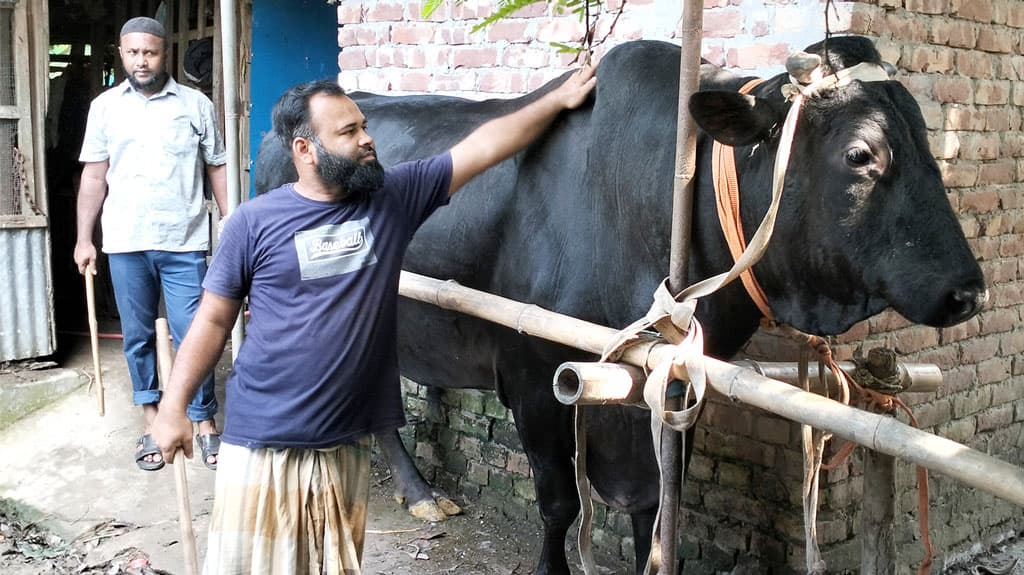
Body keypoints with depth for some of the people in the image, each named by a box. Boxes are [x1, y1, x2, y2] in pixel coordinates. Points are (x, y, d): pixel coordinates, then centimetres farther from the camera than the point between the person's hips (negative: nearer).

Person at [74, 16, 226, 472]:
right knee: (137, 336, 10)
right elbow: (94, 175, 7)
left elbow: (217, 169, 5)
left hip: (185, 243, -2)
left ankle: (205, 423, 12)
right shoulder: (105, 106, 6)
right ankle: (152, 421, 22)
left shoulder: (196, 105, 3)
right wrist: (83, 239, 4)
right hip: (126, 244, 2)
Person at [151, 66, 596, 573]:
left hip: (345, 442, 3)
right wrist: (173, 407, -3)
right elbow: (213, 321, 0)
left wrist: (558, 100, -2)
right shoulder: (254, 222, -5)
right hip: (260, 441, -2)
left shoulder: (394, 197, 2)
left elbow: (482, 147, 2)